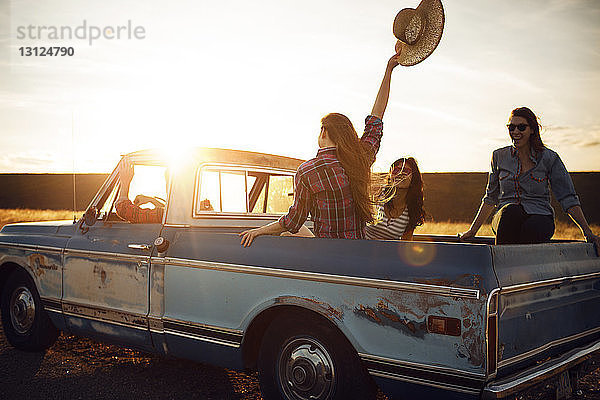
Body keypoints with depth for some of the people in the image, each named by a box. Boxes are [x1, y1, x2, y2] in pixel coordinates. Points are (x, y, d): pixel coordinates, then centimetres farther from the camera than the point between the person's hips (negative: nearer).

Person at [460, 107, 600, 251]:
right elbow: (491, 197, 18)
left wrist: (588, 232, -3)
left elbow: (568, 198, 5)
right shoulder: (499, 156, 10)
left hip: (540, 217, -1)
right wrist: (473, 230, 15)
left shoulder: (549, 158, 4)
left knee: (531, 229, -39)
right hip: (506, 218, 1)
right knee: (511, 210, -37)